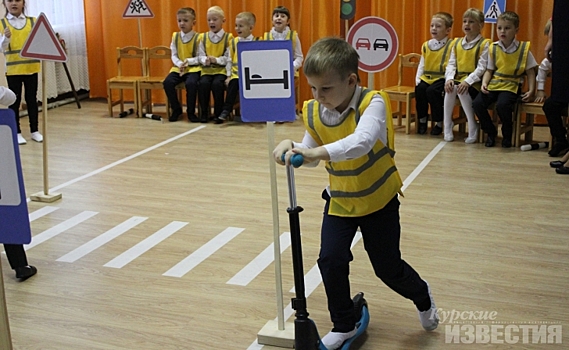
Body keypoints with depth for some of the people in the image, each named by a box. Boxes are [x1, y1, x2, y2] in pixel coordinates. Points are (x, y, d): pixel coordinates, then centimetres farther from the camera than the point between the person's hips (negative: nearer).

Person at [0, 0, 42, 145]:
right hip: (13, 68, -1)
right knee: (15, 101, 5)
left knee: (32, 99, 9)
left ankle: (34, 130, 19)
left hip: (31, 67, 2)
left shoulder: (33, 21, 4)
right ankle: (16, 132, 12)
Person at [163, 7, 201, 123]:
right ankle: (176, 109, -1)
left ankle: (191, 112, -12)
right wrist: (179, 64, -13)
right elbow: (174, 55, 5)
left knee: (191, 83, -33)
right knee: (168, 82, -22)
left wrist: (189, 61, -22)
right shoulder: (175, 36, 7)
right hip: (178, 68, 4)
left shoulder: (198, 38, -5)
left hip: (193, 68, -4)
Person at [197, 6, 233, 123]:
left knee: (217, 84, -30)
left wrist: (216, 60, -20)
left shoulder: (228, 37, 2)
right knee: (203, 83, -27)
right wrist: (205, 60, -15)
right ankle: (204, 112, -11)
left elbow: (228, 58, -5)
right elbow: (200, 55, 7)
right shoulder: (203, 37, 12)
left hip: (221, 69, -2)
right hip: (207, 69, 3)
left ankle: (218, 113, -12)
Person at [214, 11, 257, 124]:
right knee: (233, 84, -26)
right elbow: (229, 60, 12)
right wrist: (229, 75, 4)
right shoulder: (234, 42, 12)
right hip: (236, 73, 2)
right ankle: (226, 110, -20)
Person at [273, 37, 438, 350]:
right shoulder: (314, 112, -10)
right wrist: (292, 147, -22)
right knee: (330, 260, -8)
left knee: (388, 267, 7)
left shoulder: (373, 103, -27)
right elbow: (310, 155, 0)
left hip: (378, 198, -4)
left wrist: (319, 152, -60)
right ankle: (343, 325, 16)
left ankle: (422, 297, 42)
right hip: (339, 199, 4)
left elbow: (362, 142, -47)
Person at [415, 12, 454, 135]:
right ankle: (422, 119, -3)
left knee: (432, 91, -30)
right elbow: (421, 65, 14)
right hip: (427, 77, 5)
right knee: (419, 88, -23)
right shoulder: (426, 45, 12)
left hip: (442, 78, -5)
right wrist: (418, 78, 1)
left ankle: (439, 122, -11)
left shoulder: (451, 46, -4)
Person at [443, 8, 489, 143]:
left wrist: (467, 81, -25)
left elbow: (482, 68, -13)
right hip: (458, 79, 4)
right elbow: (451, 64, 5)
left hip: (474, 83, -4)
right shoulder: (457, 43, 12)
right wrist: (449, 78, -15)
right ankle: (447, 125, -16)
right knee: (450, 88, -29)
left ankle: (473, 127, -19)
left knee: (462, 90, -34)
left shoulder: (484, 44, -5)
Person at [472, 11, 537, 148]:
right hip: (493, 85, 4)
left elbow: (530, 72, 4)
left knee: (502, 105, -32)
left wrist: (531, 91, -6)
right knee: (477, 103, -20)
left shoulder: (523, 49, -1)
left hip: (511, 86, -3)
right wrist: (484, 83, -10)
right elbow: (489, 70, 9)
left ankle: (507, 135, -3)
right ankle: (491, 132, 4)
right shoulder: (493, 48, 5)